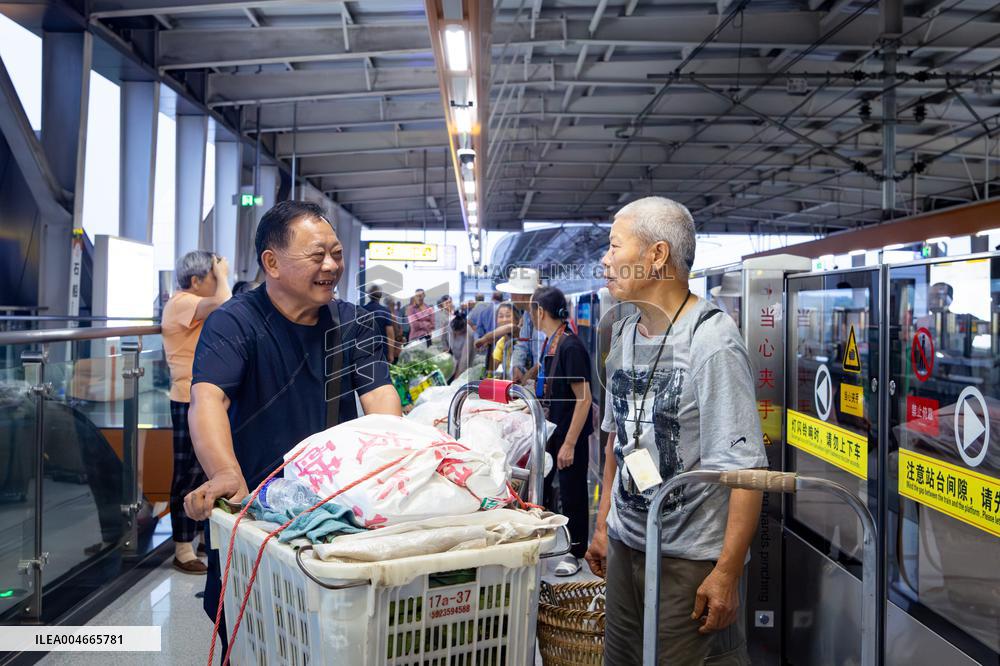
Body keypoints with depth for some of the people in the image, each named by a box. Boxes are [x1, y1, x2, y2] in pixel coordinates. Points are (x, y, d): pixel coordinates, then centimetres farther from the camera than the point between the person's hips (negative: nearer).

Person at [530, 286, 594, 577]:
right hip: (550, 429, 9)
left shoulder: (571, 346, -22)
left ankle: (575, 553, 22)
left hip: (570, 433, -9)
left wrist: (569, 444, -23)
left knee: (572, 494, 6)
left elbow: (584, 399, -23)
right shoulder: (549, 342, 4)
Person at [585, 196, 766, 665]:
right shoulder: (624, 335, 5)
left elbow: (745, 467, -18)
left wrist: (727, 572, -18)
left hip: (691, 559, -7)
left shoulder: (713, 344, -18)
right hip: (625, 546, 7)